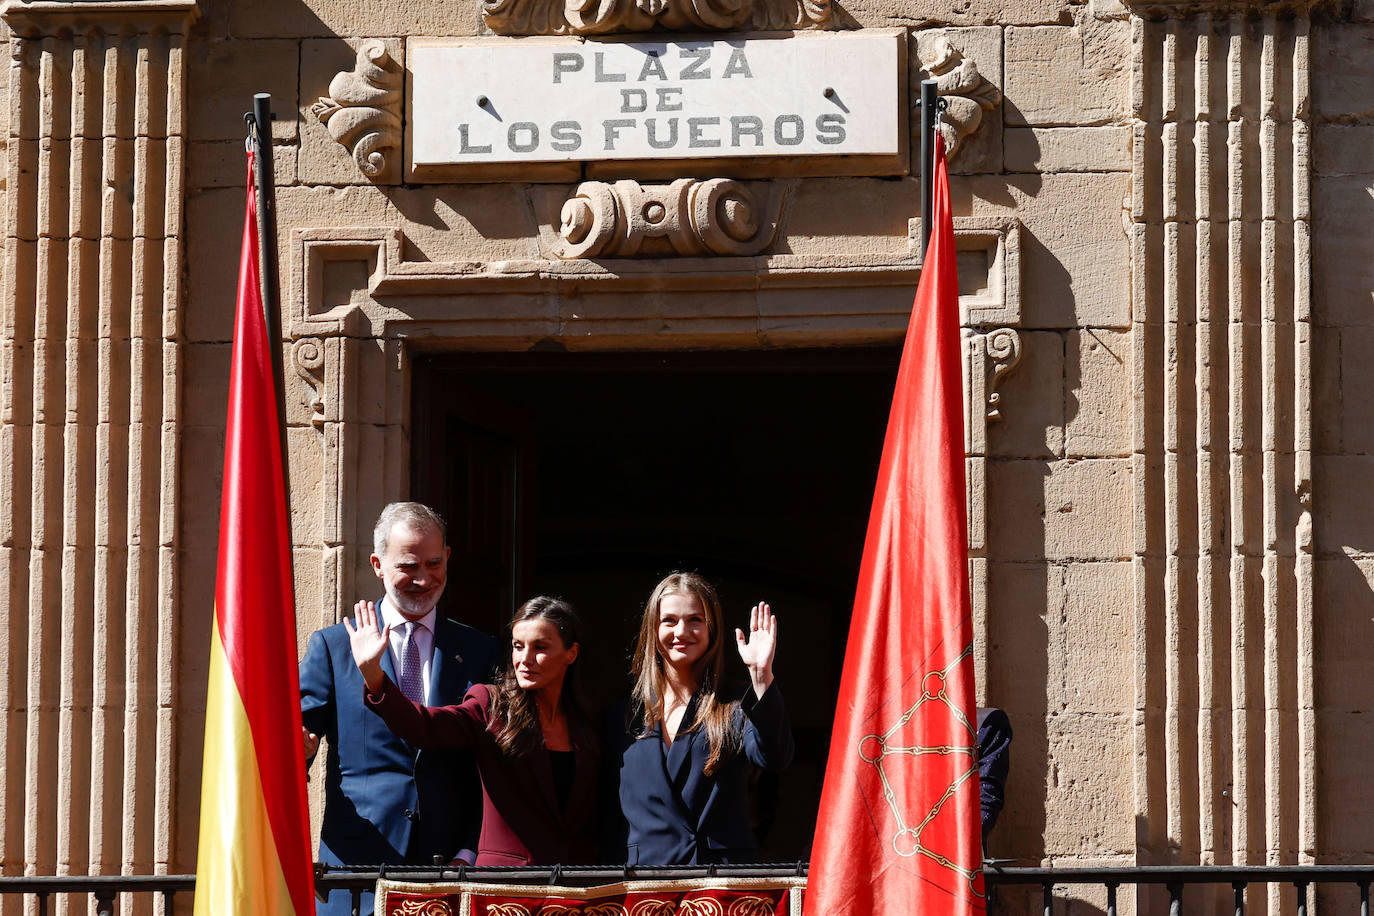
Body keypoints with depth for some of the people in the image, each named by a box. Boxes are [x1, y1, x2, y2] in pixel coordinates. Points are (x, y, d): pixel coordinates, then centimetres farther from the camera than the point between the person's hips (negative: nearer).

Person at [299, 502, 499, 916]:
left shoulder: (479, 651, 11)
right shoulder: (331, 645, 8)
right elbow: (299, 733, 2)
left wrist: (471, 854, -4)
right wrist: (295, 749, -21)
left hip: (452, 865, 1)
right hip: (358, 865, -1)